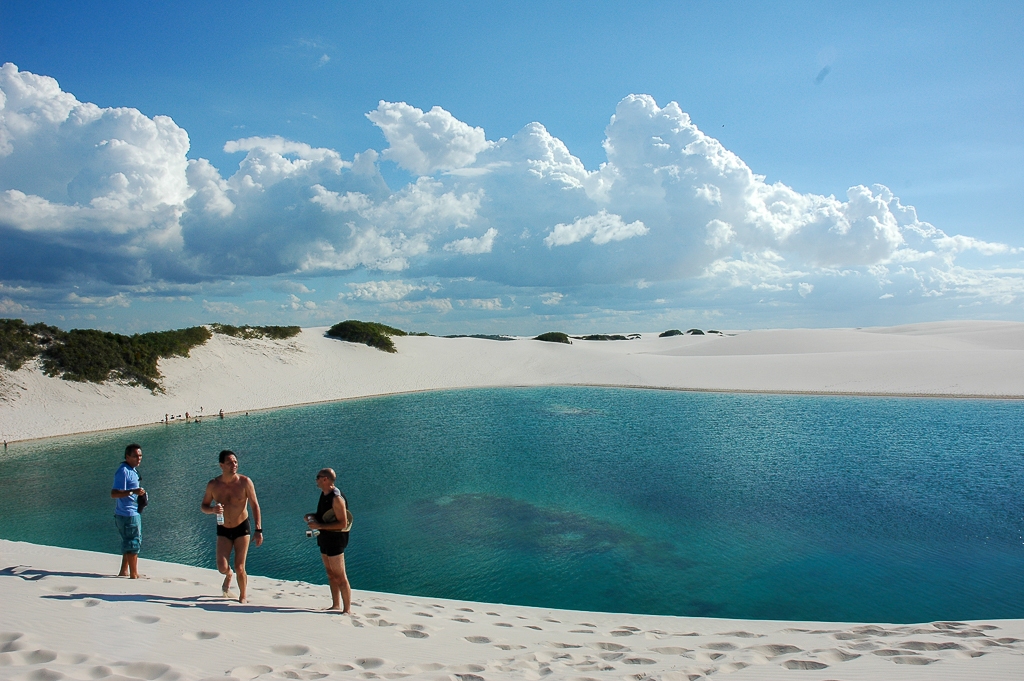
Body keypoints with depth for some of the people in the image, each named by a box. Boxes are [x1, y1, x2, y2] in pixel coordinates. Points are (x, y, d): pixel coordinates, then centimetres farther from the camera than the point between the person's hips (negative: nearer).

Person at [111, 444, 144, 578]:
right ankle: (134, 575, 4)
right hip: (128, 514, -10)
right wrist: (132, 491, -36)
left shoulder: (132, 470, 13)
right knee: (133, 544, -3)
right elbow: (114, 493, -27)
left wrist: (139, 495, 16)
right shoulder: (123, 471, -18)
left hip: (133, 513, 10)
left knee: (129, 543, 20)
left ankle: (124, 571, 31)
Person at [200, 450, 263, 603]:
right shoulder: (213, 485, -6)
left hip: (242, 528, -2)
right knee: (222, 568, -10)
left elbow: (255, 506, -8)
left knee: (240, 568, -2)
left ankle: (243, 597, 23)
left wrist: (258, 530, -14)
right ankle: (228, 576, 28)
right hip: (223, 530, 2)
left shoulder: (245, 482, -12)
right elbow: (203, 506, 6)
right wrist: (212, 509, -18)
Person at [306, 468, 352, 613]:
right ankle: (336, 605, 27)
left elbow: (342, 524, -24)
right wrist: (312, 517, 4)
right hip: (325, 539, 10)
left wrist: (319, 526, -23)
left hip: (335, 540, -10)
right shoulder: (324, 494, 9)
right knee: (331, 574, 16)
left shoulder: (336, 498, -20)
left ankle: (347, 609, 0)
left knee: (340, 577, -5)